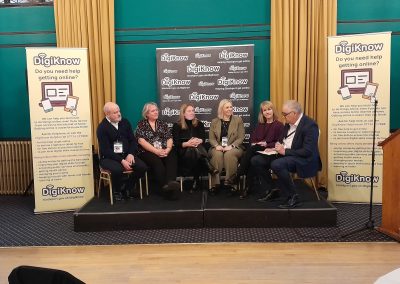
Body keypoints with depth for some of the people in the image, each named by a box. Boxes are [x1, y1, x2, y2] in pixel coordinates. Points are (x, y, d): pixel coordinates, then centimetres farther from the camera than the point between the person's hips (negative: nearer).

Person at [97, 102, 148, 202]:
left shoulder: (125, 122, 6)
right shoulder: (102, 127, -9)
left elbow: (133, 140, 9)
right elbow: (105, 150, -15)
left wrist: (130, 154, -10)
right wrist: (121, 160, -23)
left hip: (126, 155, 5)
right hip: (108, 157, -5)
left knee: (142, 167, -18)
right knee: (117, 170, -36)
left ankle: (127, 187, 8)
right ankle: (117, 191, -2)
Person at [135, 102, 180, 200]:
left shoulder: (162, 124, 18)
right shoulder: (141, 124, 6)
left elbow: (169, 139, 10)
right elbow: (141, 141, -8)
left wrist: (168, 150, -12)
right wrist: (156, 151, -17)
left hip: (164, 152, 3)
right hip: (148, 152, -3)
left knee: (172, 157, -29)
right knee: (157, 161, -34)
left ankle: (171, 182, -48)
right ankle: (165, 186, -35)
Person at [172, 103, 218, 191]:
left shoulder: (199, 124, 18)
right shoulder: (177, 126, 8)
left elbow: (203, 139, 7)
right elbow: (176, 143, -2)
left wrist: (198, 141, -19)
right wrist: (187, 144, -22)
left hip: (198, 149, 2)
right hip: (184, 152, -2)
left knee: (196, 148, -37)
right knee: (194, 150, -39)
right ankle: (209, 167, -50)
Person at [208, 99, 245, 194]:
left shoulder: (238, 120, 9)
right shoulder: (215, 121, 14)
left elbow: (241, 137, 1)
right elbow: (211, 138, 7)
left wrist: (231, 146, -15)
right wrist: (216, 145, -14)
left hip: (234, 148, -1)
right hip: (218, 148, 1)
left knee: (229, 154, -35)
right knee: (217, 154, -33)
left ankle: (230, 181, -29)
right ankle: (215, 183, -33)